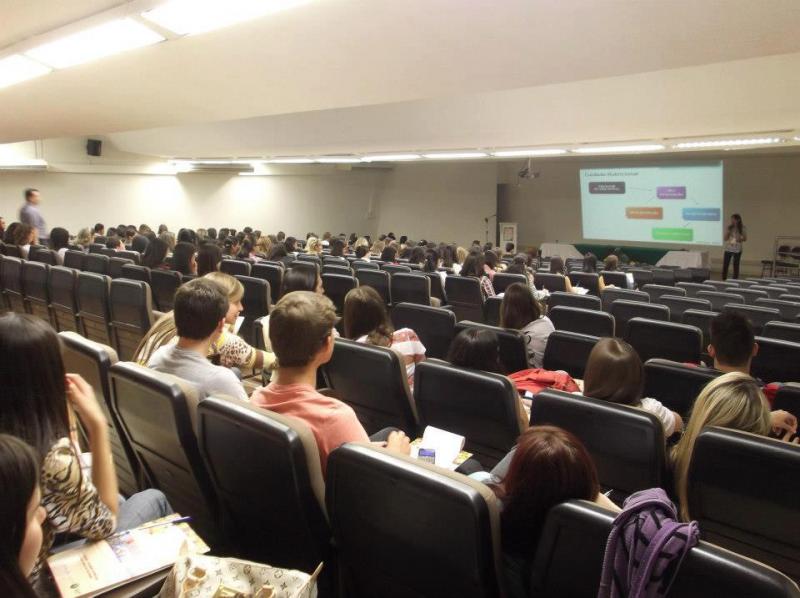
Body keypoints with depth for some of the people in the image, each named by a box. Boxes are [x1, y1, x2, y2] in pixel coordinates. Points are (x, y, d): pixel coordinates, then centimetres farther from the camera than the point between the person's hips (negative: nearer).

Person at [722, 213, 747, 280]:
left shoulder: (743, 228, -3)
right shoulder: (729, 227, 1)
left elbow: (745, 239, 3)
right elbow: (725, 238, 2)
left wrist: (740, 239, -18)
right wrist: (728, 231, -13)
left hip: (737, 250, -1)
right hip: (728, 249, 1)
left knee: (736, 266, 4)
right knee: (725, 265, -2)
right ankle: (724, 280, 7)